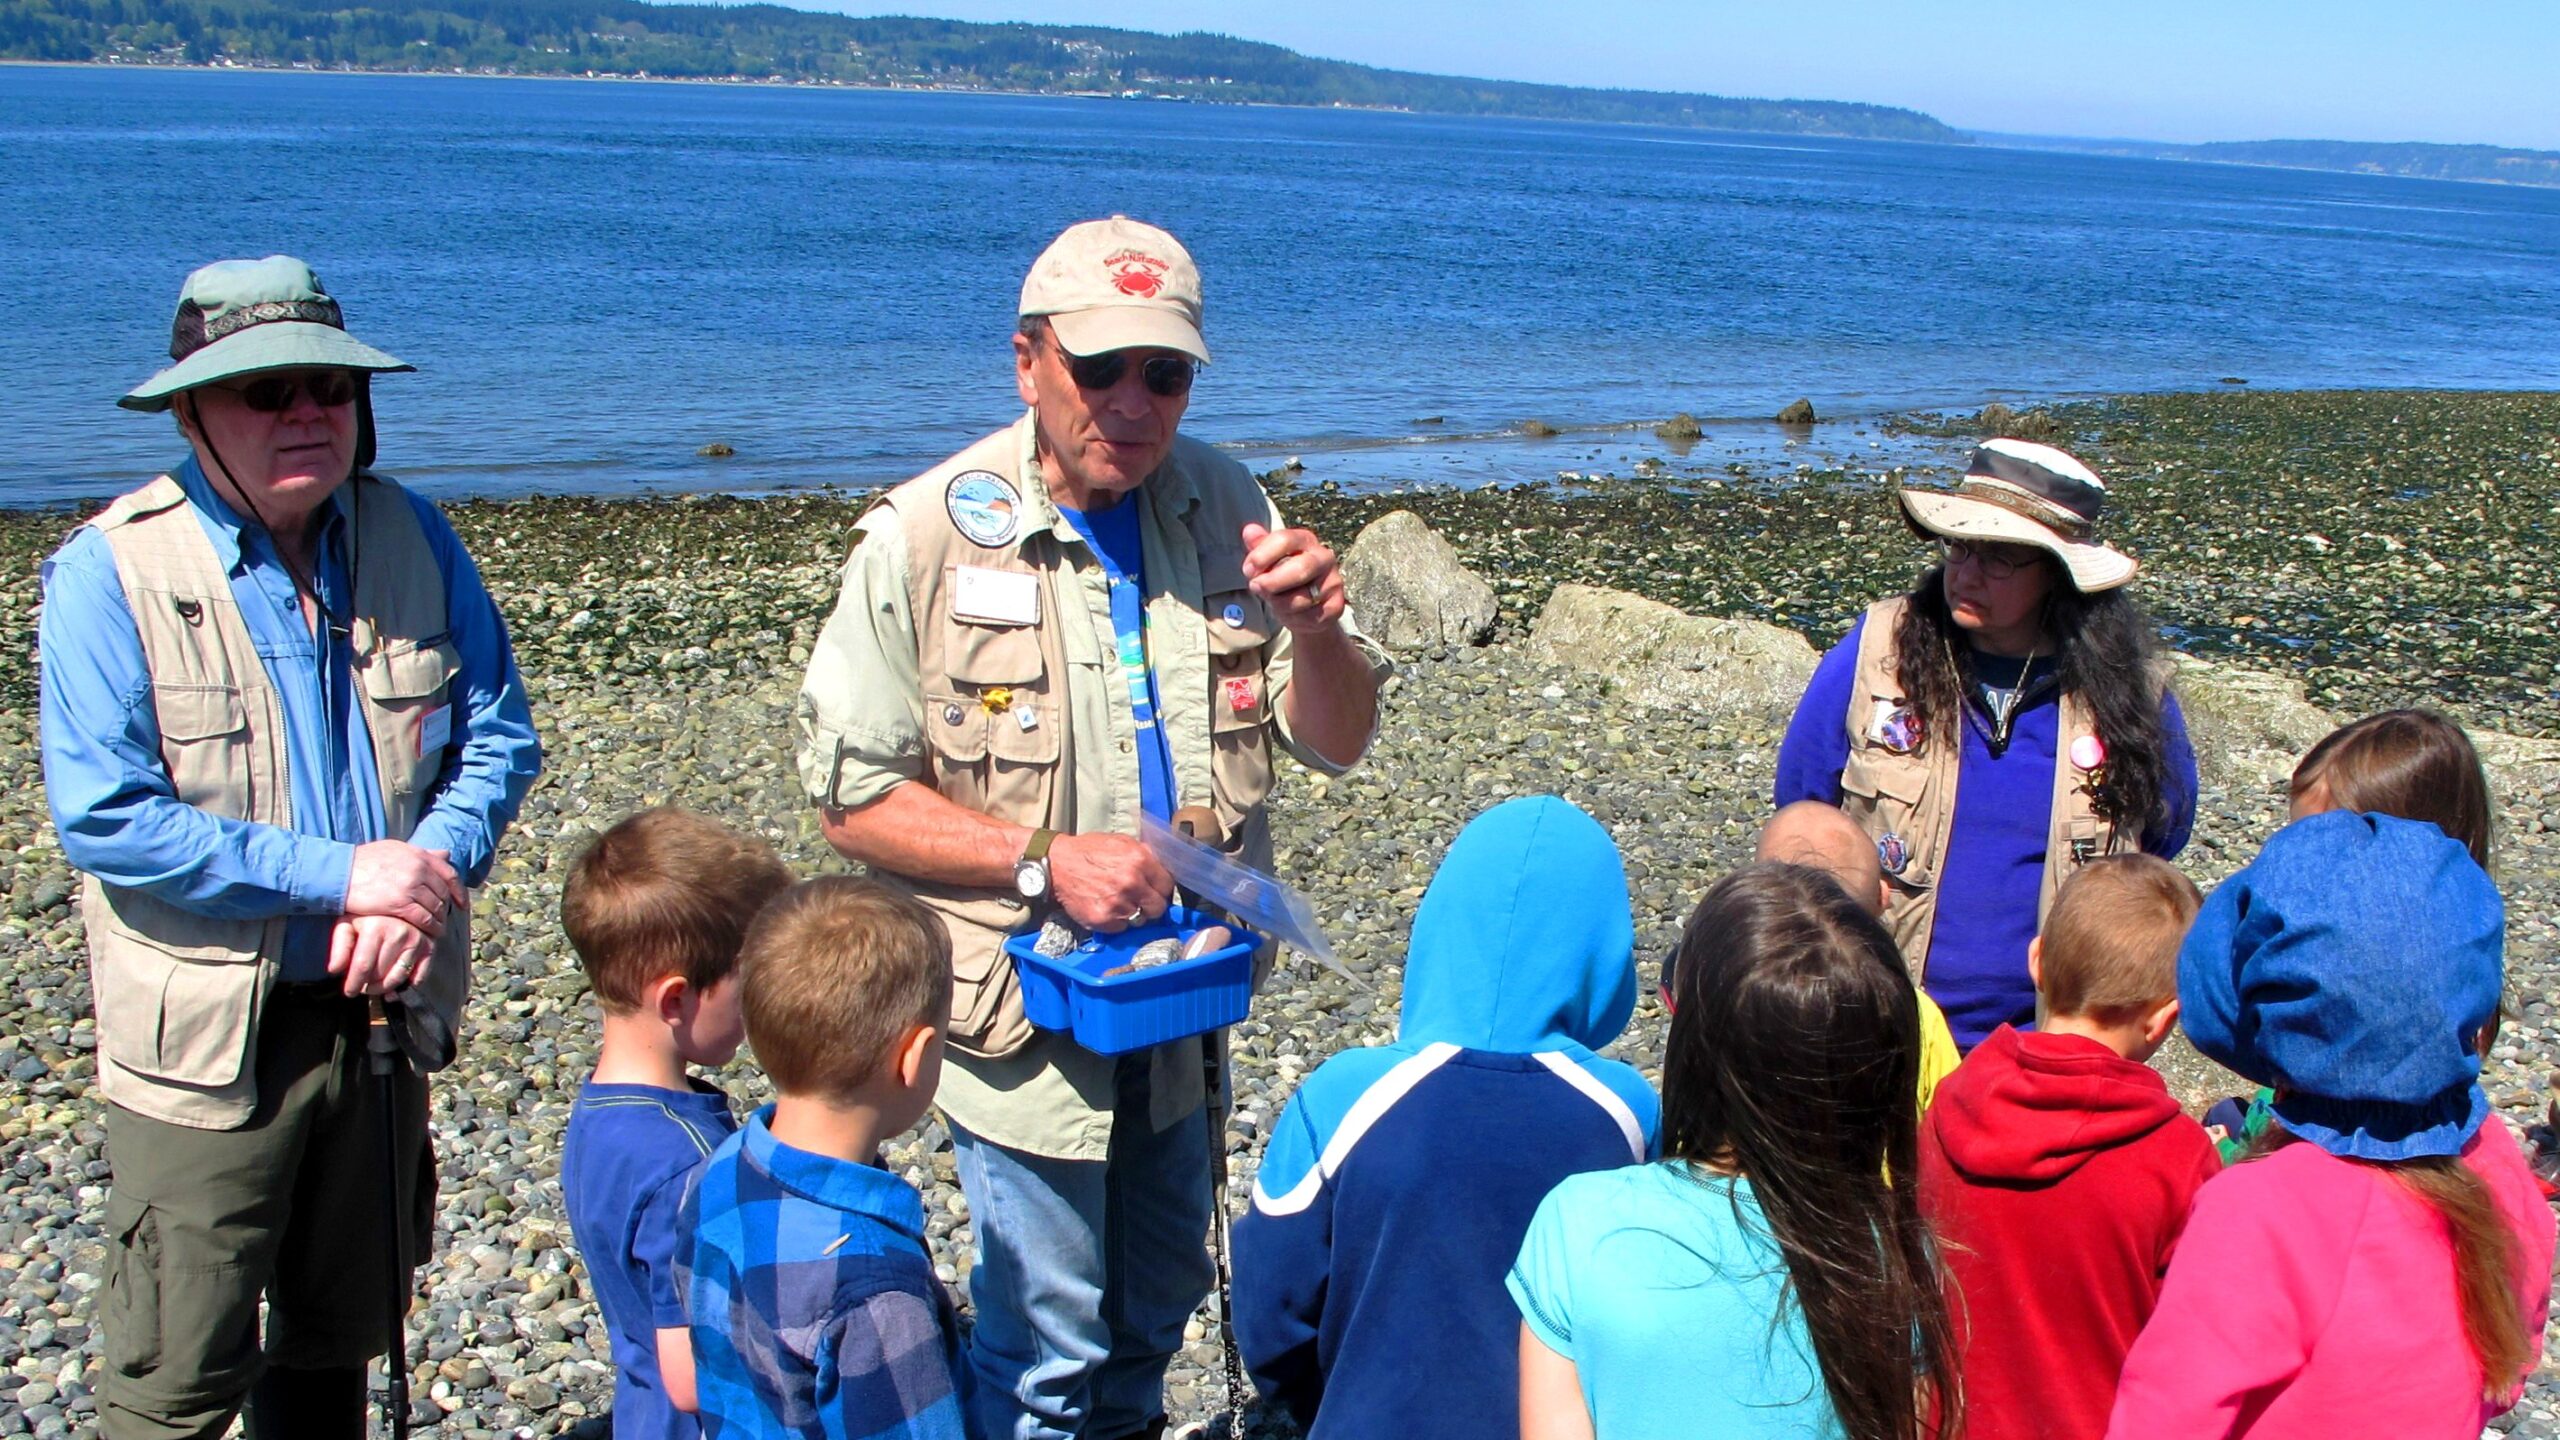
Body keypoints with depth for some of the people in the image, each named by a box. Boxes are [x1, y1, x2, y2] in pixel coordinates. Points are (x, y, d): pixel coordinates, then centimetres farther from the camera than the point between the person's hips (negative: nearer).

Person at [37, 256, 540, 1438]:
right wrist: (339, 876, -20)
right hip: (207, 1036, -4)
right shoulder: (110, 570, -12)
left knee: (337, 1342, 20)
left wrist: (428, 875, -15)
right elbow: (104, 818, -18)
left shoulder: (413, 540, 2)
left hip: (382, 1015, 5)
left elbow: (499, 736, 4)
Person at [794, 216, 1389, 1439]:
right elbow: (853, 793, -15)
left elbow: (1335, 742, 0)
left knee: (1156, 1306, 23)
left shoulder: (1223, 508, -3)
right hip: (1027, 1014, -5)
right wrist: (1044, 862, -24)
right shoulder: (927, 537, -17)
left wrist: (1314, 629, -21)